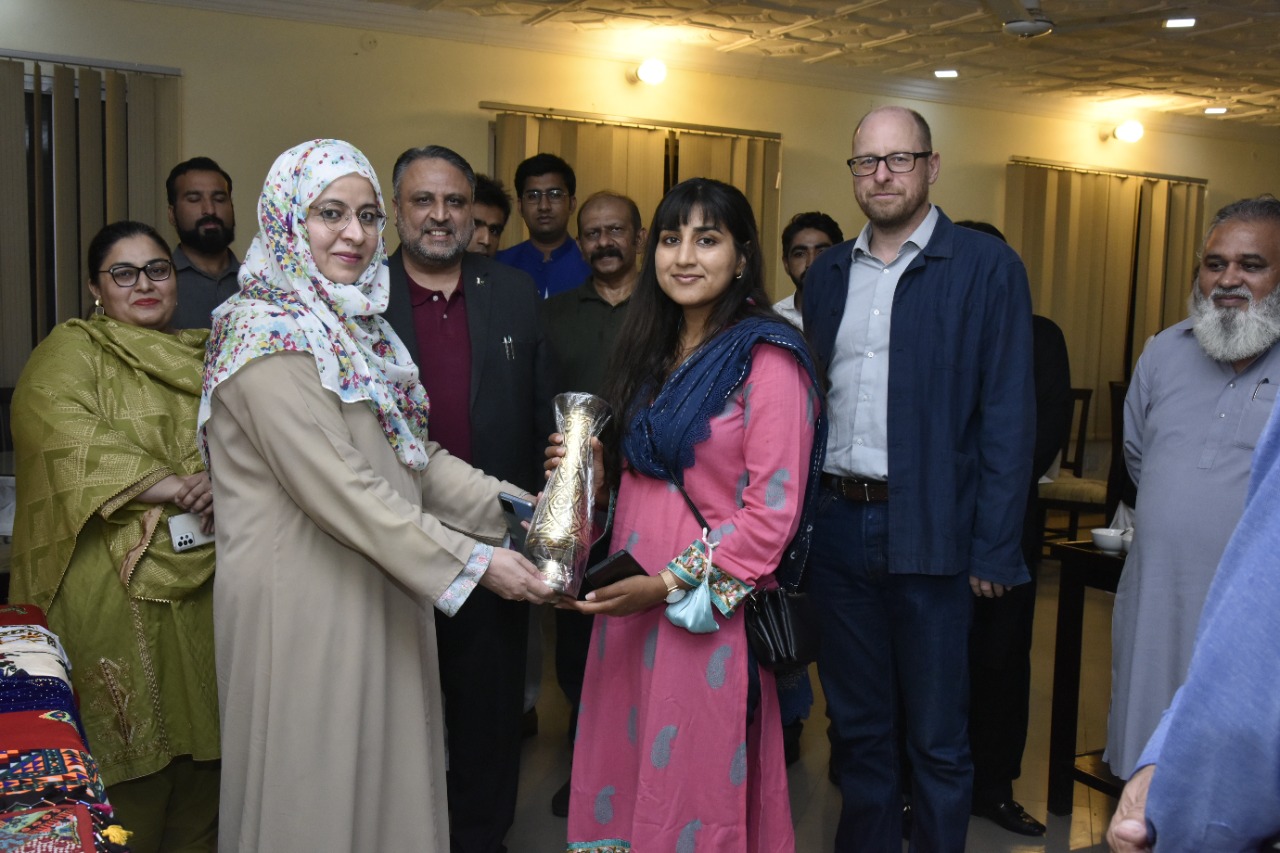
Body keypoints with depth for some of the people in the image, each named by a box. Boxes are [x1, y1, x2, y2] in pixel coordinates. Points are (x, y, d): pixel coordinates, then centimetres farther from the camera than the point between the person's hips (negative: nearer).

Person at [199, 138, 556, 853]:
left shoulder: (354, 323, 11)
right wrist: (473, 562, -21)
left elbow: (414, 453, 10)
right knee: (320, 780, 6)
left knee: (384, 762, 16)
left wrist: (514, 507, -1)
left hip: (376, 592, 8)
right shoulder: (271, 338, -17)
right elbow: (339, 487, -22)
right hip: (306, 599, -8)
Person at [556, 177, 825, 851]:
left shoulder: (766, 358, -11)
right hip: (631, 599, 7)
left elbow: (771, 512, -15)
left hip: (711, 611, -7)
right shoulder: (654, 351, 12)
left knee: (695, 778, 7)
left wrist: (669, 585, -16)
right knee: (624, 762, 14)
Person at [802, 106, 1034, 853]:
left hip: (929, 532, -4)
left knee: (936, 737, 8)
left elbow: (1008, 417, -8)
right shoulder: (828, 274, 10)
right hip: (837, 527, 5)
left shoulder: (987, 267, -4)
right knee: (857, 725, 17)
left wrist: (994, 547, -12)